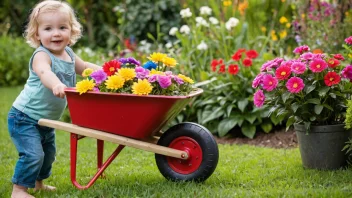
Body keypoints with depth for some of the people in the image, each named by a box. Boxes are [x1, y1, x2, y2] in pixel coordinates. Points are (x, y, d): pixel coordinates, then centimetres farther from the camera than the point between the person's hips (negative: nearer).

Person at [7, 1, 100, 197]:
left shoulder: (68, 54, 0)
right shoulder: (41, 56, -26)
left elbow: (85, 67, 18)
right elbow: (44, 72, -49)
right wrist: (56, 84, -71)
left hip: (46, 120, 9)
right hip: (25, 118, -9)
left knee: (48, 153, 23)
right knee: (33, 154, -19)